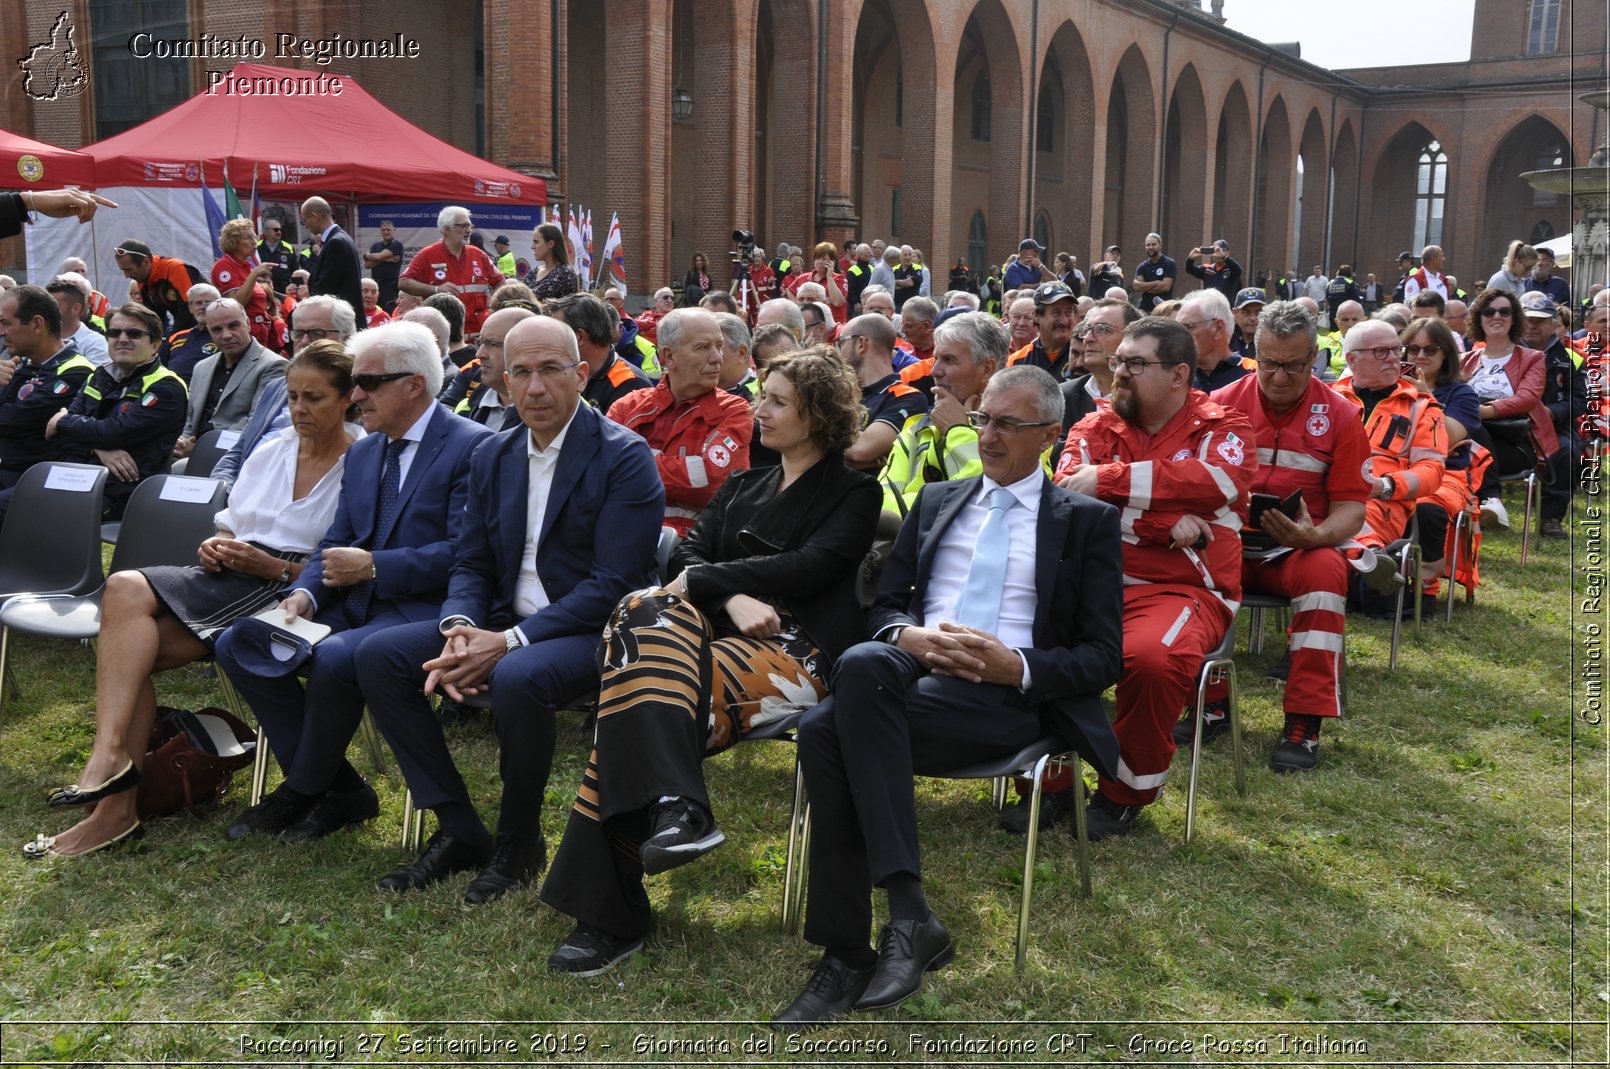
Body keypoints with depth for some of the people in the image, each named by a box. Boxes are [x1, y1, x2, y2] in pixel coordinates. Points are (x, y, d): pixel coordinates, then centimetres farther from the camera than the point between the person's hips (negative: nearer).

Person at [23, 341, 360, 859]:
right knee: (129, 641, -22)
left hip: (286, 588, -7)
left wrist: (275, 568, -16)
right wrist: (214, 546, 0)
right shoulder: (269, 453, 20)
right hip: (230, 577, 7)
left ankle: (110, 756, -24)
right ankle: (114, 804, -21)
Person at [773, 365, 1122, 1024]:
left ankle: (847, 955, -26)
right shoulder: (936, 501, 25)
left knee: (830, 734, -31)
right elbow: (884, 605, 20)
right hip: (911, 673, 4)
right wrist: (909, 635, -5)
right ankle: (908, 914, -29)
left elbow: (1103, 656, 6)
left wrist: (1019, 667, -13)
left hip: (1008, 697, -4)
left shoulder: (1087, 521, 13)